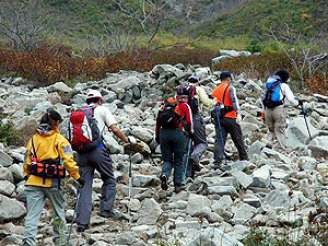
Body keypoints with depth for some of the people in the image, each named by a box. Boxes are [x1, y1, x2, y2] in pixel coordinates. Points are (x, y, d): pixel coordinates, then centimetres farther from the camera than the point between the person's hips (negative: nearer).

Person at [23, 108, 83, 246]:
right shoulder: (59, 140, -2)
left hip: (33, 182, 3)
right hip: (53, 182, -2)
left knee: (32, 214, -2)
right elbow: (68, 161, -8)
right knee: (59, 212, 16)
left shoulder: (33, 139, 10)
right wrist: (77, 177, 0)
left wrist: (27, 176, 21)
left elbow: (27, 161, 12)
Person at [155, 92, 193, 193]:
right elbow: (189, 122, 2)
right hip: (178, 133, -3)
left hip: (164, 133, 3)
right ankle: (178, 184, 6)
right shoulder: (185, 106, 6)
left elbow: (158, 120, 14)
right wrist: (191, 132, 20)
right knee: (179, 160, 8)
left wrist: (157, 136, 19)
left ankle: (164, 174, -15)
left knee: (167, 159, 12)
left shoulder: (166, 105, 17)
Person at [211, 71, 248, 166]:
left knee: (219, 139, 0)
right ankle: (244, 159, 15)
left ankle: (217, 160, -14)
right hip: (230, 117, -4)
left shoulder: (215, 90, 15)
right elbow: (234, 100, -15)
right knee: (238, 139, 7)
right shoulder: (230, 88, -2)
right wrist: (238, 113, -23)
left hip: (218, 118, 4)